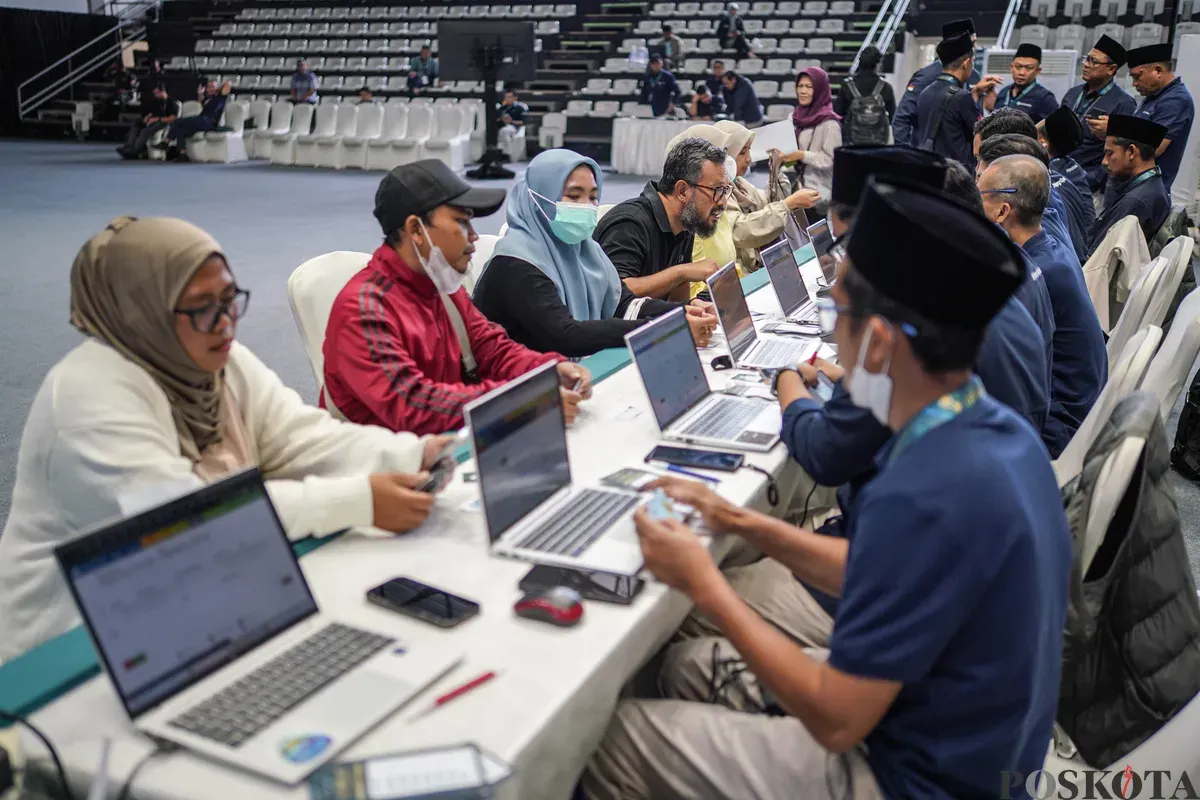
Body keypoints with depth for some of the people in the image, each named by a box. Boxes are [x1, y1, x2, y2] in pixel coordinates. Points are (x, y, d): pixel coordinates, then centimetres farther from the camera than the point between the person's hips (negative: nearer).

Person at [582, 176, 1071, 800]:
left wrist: (704, 585, -16)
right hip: (954, 744, 8)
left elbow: (836, 720, -26)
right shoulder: (995, 429, -4)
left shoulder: (922, 494, -34)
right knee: (689, 666, 18)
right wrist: (743, 524, 5)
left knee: (621, 740, 2)